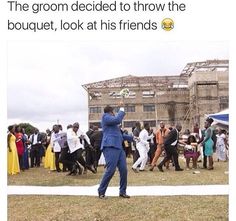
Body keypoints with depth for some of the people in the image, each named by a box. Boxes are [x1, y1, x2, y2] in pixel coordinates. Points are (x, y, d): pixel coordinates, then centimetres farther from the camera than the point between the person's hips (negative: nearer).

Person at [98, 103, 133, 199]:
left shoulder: (112, 121, 31)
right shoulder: (105, 117, 3)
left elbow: (119, 134, 38)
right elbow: (117, 120, -14)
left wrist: (132, 138, 39)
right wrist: (122, 109, -2)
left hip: (119, 147, 9)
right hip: (110, 147, -9)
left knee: (123, 170, 0)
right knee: (110, 170, -14)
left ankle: (122, 192, 10)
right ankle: (101, 192, 0)